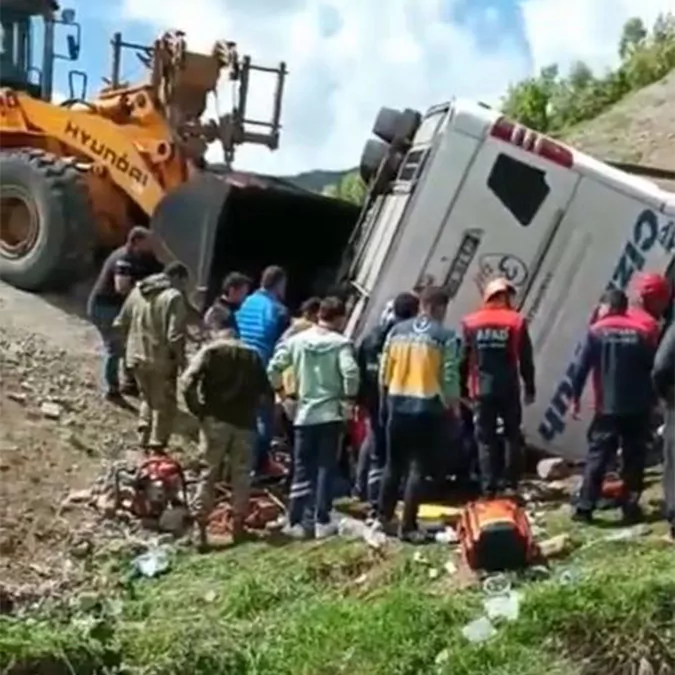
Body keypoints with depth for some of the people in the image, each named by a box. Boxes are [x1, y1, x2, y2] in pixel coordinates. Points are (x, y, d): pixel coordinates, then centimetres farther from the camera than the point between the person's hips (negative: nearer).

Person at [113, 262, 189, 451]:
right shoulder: (174, 297, -16)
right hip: (161, 361, -6)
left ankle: (144, 438, 24)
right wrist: (181, 359, -7)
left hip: (136, 357, 7)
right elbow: (175, 336, -21)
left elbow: (120, 324, 12)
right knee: (164, 405, 9)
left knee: (148, 399, 25)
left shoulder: (137, 291, 6)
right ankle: (157, 445, 10)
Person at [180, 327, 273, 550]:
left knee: (209, 474, 3)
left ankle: (200, 529, 0)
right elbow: (266, 391, 10)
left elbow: (187, 382, -8)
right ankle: (238, 527, 15)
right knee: (241, 475, 11)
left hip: (216, 420, -1)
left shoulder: (209, 351, 6)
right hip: (245, 422, 2)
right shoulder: (252, 356, 15)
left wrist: (198, 411, 0)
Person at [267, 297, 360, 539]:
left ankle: (296, 522, 8)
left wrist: (281, 391, 13)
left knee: (302, 470, 9)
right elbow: (350, 373, -21)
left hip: (304, 414, 3)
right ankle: (321, 522, 6)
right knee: (326, 469, 5)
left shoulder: (297, 340, 1)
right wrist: (350, 398, -5)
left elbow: (273, 368, -2)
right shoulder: (341, 343, -8)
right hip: (331, 414, -3)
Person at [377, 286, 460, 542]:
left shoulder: (397, 331, 6)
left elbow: (384, 371, 8)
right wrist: (454, 407, 5)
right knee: (418, 468, 1)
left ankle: (384, 517, 25)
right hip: (428, 407, -4)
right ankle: (408, 527, 2)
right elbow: (449, 377, -8)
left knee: (394, 464, 17)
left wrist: (384, 402, 18)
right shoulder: (446, 336, -6)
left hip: (398, 404, 4)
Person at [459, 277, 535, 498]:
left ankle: (488, 487, 4)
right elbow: (526, 360, 0)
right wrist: (529, 388, 9)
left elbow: (463, 359, 2)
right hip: (508, 389, -1)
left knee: (485, 438, 6)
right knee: (512, 436, 13)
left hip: (482, 389, 1)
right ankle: (510, 483, 10)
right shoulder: (517, 321, -2)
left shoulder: (471, 323, 2)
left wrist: (462, 389, 9)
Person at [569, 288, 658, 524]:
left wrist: (575, 398, 1)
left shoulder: (597, 331, -2)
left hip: (608, 407, -1)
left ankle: (585, 507, -2)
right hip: (638, 407, 1)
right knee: (634, 459, 8)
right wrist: (652, 398, 14)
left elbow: (581, 367, -6)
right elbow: (653, 367, 4)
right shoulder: (643, 331, 2)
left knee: (597, 457, 2)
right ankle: (631, 507, 8)